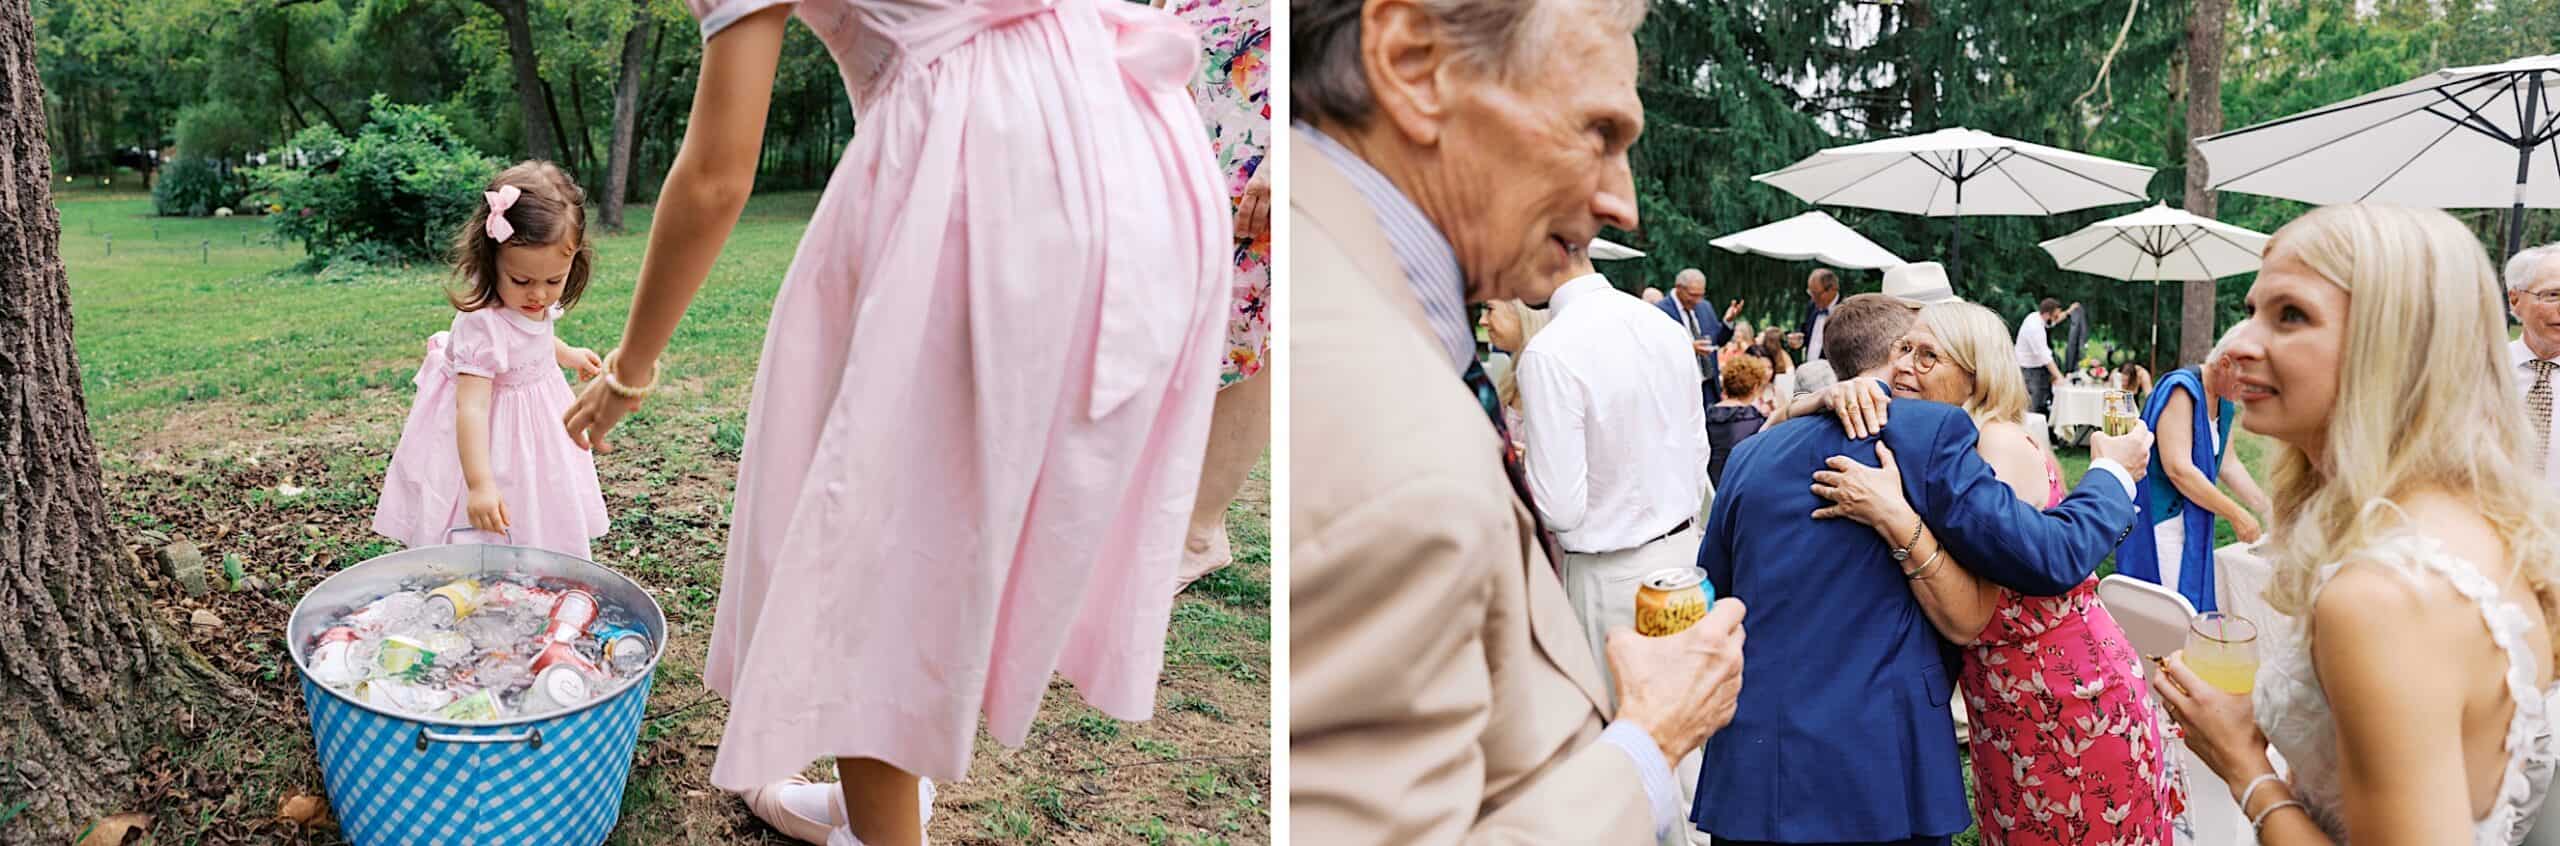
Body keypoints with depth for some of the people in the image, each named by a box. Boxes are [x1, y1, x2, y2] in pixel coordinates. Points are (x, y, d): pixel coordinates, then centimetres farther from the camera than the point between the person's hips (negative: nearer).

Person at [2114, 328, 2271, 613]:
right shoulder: (2181, 389, -19)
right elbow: (2178, 468, -25)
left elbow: (2228, 464, 16)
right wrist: (2237, 515, -19)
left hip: (2191, 521, 10)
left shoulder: (2223, 403, 10)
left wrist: (2269, 511, 9)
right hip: (2158, 522, -10)